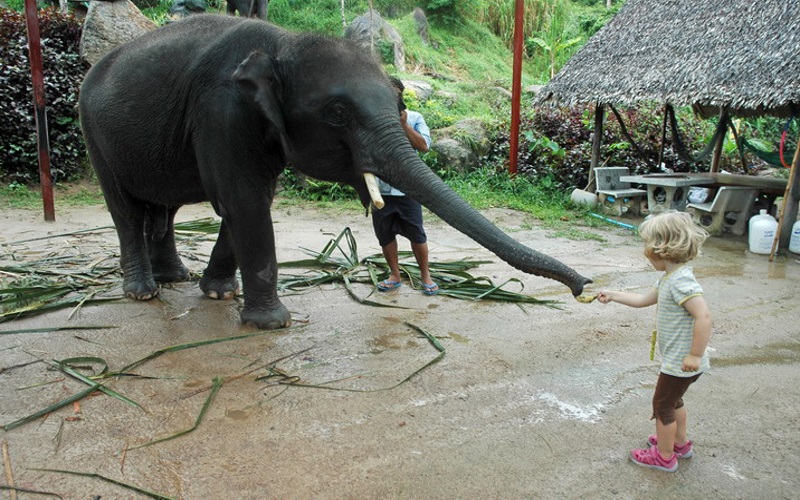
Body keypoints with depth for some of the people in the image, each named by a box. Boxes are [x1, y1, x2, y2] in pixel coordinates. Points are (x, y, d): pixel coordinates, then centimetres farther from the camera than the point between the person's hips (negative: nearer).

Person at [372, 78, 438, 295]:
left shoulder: (414, 118, 4)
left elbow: (424, 146, -7)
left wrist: (404, 124, -14)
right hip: (380, 188, 2)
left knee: (416, 234, 3)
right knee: (385, 234, 10)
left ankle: (425, 275, 19)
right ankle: (395, 275, 26)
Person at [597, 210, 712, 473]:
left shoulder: (681, 281, -27)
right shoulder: (670, 278, 5)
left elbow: (704, 316, -34)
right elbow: (643, 299, 18)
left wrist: (695, 355, -29)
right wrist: (613, 296, 20)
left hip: (680, 363, -10)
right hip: (675, 360, 10)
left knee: (662, 404, 8)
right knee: (673, 399, 27)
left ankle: (664, 456, 25)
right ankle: (680, 443, 47)